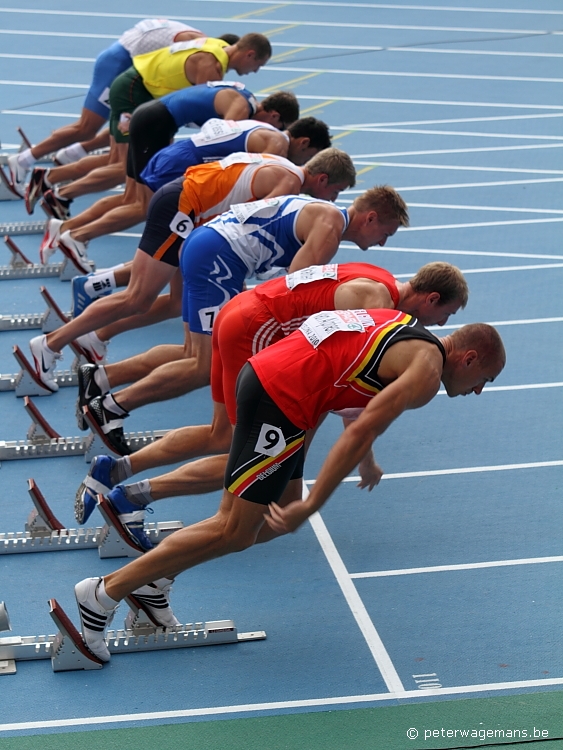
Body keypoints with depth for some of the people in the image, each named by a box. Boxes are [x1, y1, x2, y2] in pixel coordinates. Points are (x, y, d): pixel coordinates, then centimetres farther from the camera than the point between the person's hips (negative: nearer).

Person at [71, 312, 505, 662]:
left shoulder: (409, 331, 19)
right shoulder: (426, 370, -10)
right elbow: (361, 433, -19)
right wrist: (310, 506, -22)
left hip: (265, 370, 10)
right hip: (281, 396, -10)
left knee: (275, 520, 14)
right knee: (235, 533, -6)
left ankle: (154, 583, 15)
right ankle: (105, 593, -6)